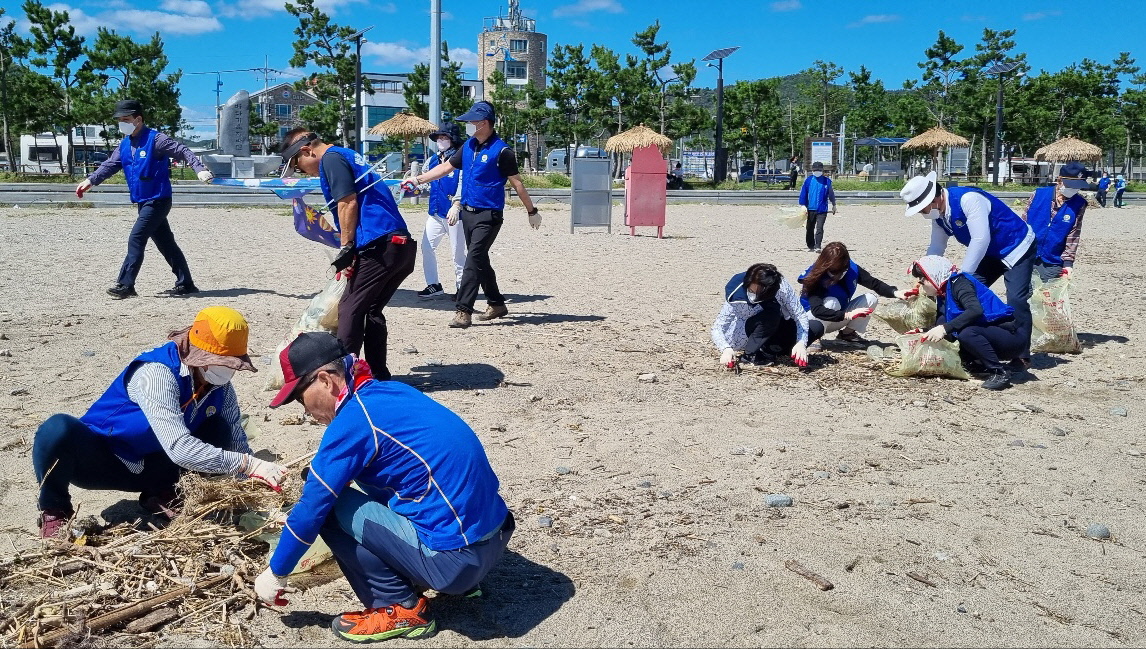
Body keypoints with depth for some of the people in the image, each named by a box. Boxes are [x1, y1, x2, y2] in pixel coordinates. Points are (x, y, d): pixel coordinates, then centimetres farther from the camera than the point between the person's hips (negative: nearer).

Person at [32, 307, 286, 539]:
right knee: (58, 430, -35)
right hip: (100, 459, -5)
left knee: (222, 431, -11)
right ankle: (55, 511, -9)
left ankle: (160, 495, 3)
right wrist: (249, 465, -43)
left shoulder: (220, 386, -9)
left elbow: (237, 443, -4)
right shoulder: (157, 373, -30)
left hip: (152, 469, 6)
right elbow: (179, 448, -40)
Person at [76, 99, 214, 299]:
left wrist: (199, 169, -29)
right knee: (165, 243, 10)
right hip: (143, 202, 8)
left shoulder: (155, 139, -11)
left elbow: (182, 151, -15)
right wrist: (90, 181, 0)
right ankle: (185, 284, 16)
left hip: (158, 200, -8)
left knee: (136, 239, -12)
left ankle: (125, 285, -8)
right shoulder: (124, 144, 12)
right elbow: (110, 165, 12)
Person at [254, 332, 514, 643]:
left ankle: (400, 609, 4)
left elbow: (312, 507, -7)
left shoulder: (353, 419, -14)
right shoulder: (392, 392, 10)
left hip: (455, 558, -9)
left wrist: (276, 573, 7)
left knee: (330, 506, -4)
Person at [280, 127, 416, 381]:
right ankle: (378, 375, 19)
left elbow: (349, 203, -12)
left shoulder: (331, 159, -1)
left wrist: (347, 248, -8)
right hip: (403, 245, 9)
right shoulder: (349, 155, 27)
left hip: (379, 246, -9)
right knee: (372, 310, 16)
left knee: (349, 310, -2)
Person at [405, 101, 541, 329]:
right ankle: (497, 304, 26)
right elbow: (445, 167, 16)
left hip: (488, 215, -8)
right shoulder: (468, 146, 10)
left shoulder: (501, 151, -12)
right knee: (479, 260, 13)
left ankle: (463, 311, -11)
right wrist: (417, 180, 10)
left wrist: (532, 211, -3)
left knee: (474, 260, -12)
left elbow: (516, 183, -8)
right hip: (467, 213, 8)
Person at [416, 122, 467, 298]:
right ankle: (433, 284, 14)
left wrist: (456, 207, -28)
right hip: (435, 213, 7)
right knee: (426, 246, 5)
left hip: (454, 213, -7)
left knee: (457, 252, 1)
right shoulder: (433, 160, 12)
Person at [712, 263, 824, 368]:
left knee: (817, 327, -14)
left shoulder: (782, 287, -26)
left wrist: (801, 344, -39)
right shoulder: (736, 296, -29)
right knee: (772, 310, -33)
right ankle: (750, 355, -24)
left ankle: (769, 351, -12)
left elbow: (800, 316, -24)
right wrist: (726, 349, -46)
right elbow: (717, 328, -27)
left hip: (775, 331, 4)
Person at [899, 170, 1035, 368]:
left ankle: (1022, 356, -7)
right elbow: (936, 248, 8)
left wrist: (962, 276, -30)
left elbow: (980, 239, -33)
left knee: (1016, 299, -17)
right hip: (990, 253, 9)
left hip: (1017, 247, -9)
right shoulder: (938, 214, -4)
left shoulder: (968, 199, -32)